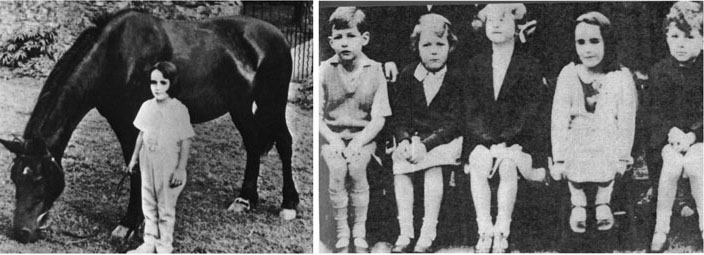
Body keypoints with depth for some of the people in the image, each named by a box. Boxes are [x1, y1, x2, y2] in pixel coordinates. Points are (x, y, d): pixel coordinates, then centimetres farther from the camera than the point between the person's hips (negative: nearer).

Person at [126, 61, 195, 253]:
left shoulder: (179, 110, -14)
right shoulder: (147, 106, 1)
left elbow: (185, 142, -12)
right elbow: (142, 134, 12)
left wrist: (180, 169, -15)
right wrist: (134, 158, 14)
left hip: (169, 166, -5)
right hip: (148, 164, 5)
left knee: (166, 209, 5)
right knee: (148, 206, 14)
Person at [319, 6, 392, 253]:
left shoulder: (375, 72, -2)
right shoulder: (324, 71, 0)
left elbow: (378, 119, -4)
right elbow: (317, 115, -1)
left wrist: (359, 141, -18)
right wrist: (333, 139, -16)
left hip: (363, 137, 0)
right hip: (332, 136, 1)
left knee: (357, 168, -27)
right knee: (337, 169, -27)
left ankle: (360, 230, -11)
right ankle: (342, 231, -11)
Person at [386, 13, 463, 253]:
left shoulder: (455, 80, -5)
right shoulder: (407, 76, 4)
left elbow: (452, 123, -11)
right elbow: (400, 116, 2)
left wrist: (425, 144, -23)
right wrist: (403, 140, -19)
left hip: (444, 139, -3)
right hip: (412, 136, 3)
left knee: (433, 165, -31)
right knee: (399, 166, -24)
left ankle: (428, 233, -25)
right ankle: (405, 233, -20)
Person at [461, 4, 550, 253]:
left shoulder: (529, 66, 2)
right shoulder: (476, 65, 10)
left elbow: (531, 111, -5)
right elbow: (470, 109, 5)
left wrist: (505, 143, -16)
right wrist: (488, 140, -9)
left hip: (518, 139, -2)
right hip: (483, 139, 2)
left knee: (507, 167, -32)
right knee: (479, 166, -29)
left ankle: (502, 233, -24)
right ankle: (484, 231, -23)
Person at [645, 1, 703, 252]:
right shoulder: (659, 71, 4)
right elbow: (654, 111, 2)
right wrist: (670, 130, -14)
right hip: (668, 136, 1)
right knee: (672, 165, -16)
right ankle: (660, 229, -3)